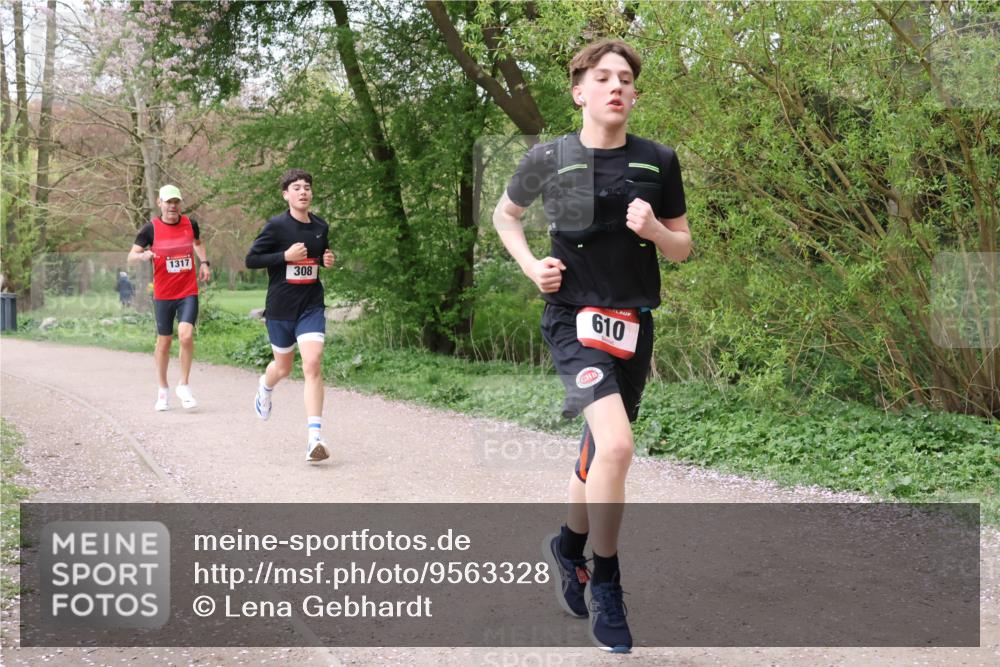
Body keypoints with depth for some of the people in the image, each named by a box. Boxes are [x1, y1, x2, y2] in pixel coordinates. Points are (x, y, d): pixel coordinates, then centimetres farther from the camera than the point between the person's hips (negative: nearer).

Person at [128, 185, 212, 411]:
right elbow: (131, 256, -3)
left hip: (188, 292, 1)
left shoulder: (190, 224, 3)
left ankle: (184, 385, -1)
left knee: (186, 335, -17)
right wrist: (143, 255, -25)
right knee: (164, 342, 7)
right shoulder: (151, 228, -5)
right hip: (163, 295, -1)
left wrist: (204, 262, 10)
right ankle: (163, 390, 25)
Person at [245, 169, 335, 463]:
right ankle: (265, 387, 54)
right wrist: (285, 256, -19)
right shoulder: (276, 226, -9)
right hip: (280, 308, -2)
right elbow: (251, 259, -9)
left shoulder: (321, 226, 5)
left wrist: (327, 260, 0)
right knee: (284, 366, 14)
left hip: (312, 306, 2)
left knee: (313, 364, -15)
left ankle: (315, 437, -17)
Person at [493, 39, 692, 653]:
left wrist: (654, 229, -12)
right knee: (617, 444, -23)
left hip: (634, 324, 4)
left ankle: (569, 545, 42)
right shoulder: (549, 158, -4)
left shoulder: (659, 161, 2)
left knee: (603, 449, 15)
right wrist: (531, 265, -2)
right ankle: (605, 582, -6)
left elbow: (683, 247, 9)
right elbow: (505, 213, 14)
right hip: (575, 319, -4)